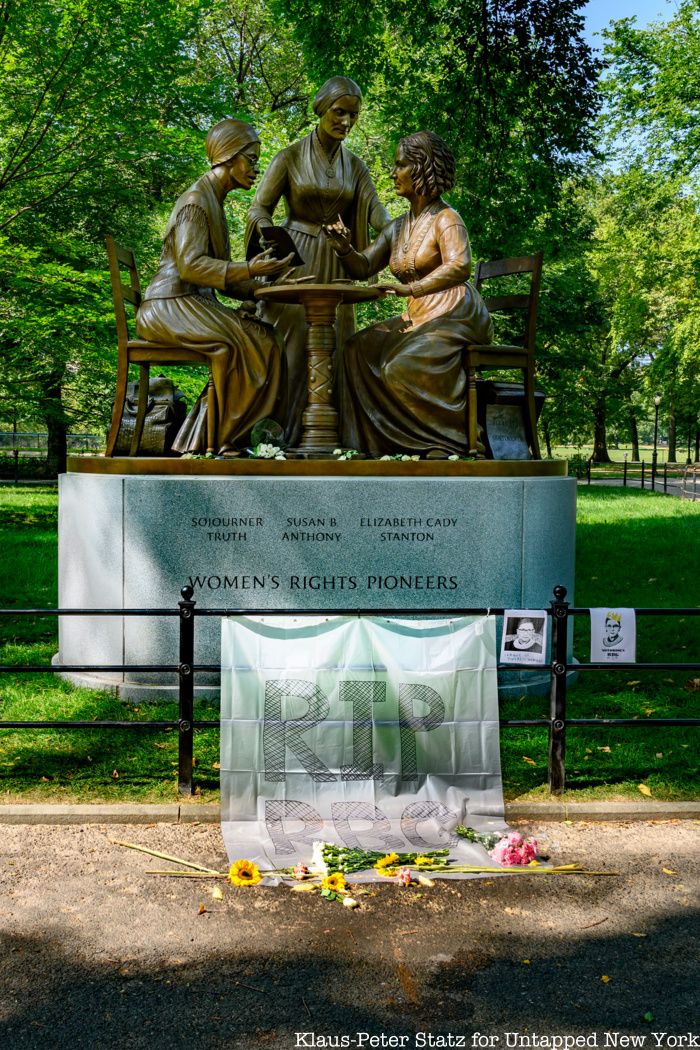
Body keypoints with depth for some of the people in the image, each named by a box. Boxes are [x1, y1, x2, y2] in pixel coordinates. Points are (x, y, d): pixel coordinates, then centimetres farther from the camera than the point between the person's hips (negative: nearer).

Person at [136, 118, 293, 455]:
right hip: (170, 307, -9)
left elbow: (222, 277, 19)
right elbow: (190, 265, -22)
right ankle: (220, 439, -16)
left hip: (196, 305, 9)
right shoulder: (196, 200, -8)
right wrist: (248, 270, -28)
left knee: (265, 340, -8)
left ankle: (210, 438, -12)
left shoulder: (214, 202, 22)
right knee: (253, 343, -25)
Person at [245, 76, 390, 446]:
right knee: (290, 343, -9)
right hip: (294, 262, -4)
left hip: (334, 266, 4)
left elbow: (375, 213, 0)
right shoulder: (290, 157, 0)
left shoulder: (354, 166, 10)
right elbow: (259, 210, -3)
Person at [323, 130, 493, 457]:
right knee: (358, 350, -10)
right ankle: (371, 442, -9)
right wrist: (344, 248, -8)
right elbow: (363, 267, 14)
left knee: (403, 367, -30)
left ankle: (447, 442, -17)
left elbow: (460, 267, -27)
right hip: (415, 318, 8)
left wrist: (411, 288, -35)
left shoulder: (445, 219, -9)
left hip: (453, 317, -8)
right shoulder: (397, 228, 15)